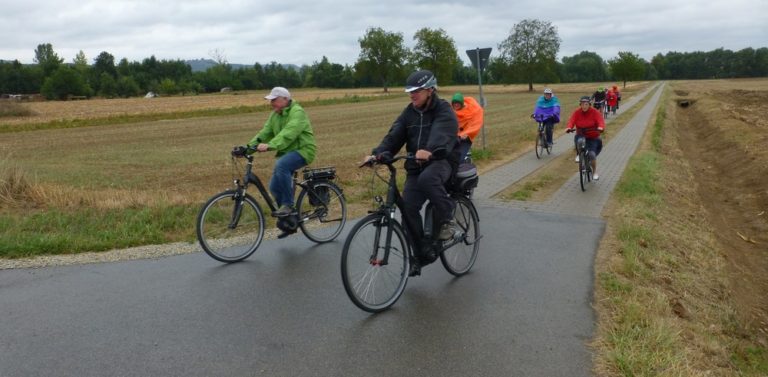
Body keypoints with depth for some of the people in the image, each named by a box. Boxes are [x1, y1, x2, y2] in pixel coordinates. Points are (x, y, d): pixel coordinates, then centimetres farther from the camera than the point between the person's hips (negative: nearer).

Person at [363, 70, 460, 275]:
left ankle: (447, 219, -16)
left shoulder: (443, 111, -8)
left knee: (427, 179, -38)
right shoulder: (409, 112, 9)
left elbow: (442, 134, -29)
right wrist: (377, 154, -23)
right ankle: (422, 254, 2)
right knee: (408, 206, -12)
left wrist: (429, 151, -51)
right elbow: (394, 135, -4)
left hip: (441, 161, -5)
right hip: (416, 166, 5)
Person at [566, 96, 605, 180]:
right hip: (581, 135, 1)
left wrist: (601, 127, -47)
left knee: (592, 154, -13)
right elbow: (571, 121, -20)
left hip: (593, 137, -1)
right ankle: (579, 155, -8)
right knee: (578, 139, -35)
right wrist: (568, 127, -42)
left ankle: (595, 172, 10)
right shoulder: (577, 112, -7)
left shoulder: (595, 112, -12)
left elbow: (600, 121, -24)